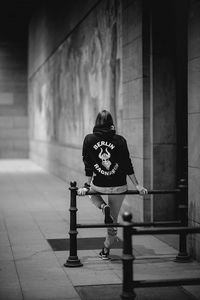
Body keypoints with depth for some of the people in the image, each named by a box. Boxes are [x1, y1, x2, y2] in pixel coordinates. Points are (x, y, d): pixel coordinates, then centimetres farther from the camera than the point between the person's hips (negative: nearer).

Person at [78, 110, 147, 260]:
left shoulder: (89, 139, -4)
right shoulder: (120, 140, -5)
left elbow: (88, 165, -2)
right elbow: (128, 165, -3)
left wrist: (87, 185, 4)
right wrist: (137, 185, 3)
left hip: (99, 185, -1)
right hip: (119, 186, 1)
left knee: (91, 191, 35)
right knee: (113, 220, 17)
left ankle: (104, 207, 6)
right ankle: (106, 251, 22)